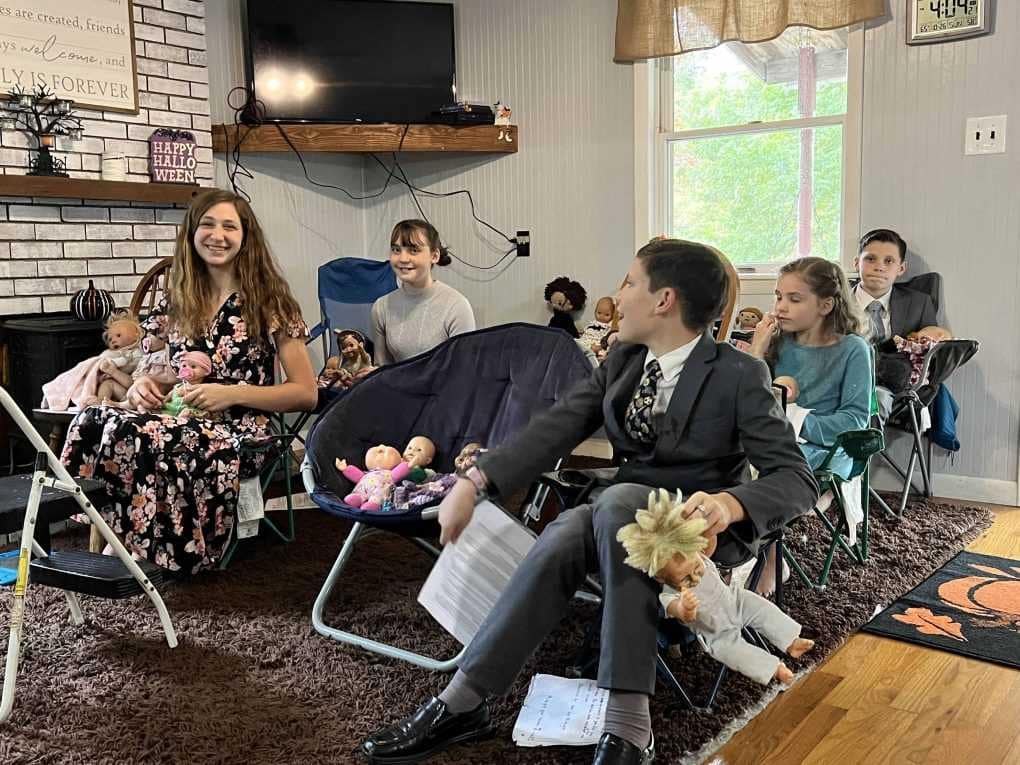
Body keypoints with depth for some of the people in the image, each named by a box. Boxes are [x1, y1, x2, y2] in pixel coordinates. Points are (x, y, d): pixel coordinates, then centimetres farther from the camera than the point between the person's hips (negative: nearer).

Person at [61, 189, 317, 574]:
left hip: (241, 434, -4)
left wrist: (234, 393, -14)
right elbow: (153, 375, 22)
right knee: (91, 421, -28)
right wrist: (141, 386, -3)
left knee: (130, 435, -32)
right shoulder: (175, 303, 14)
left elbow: (306, 393, -2)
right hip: (185, 424, 5)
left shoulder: (269, 301, 1)